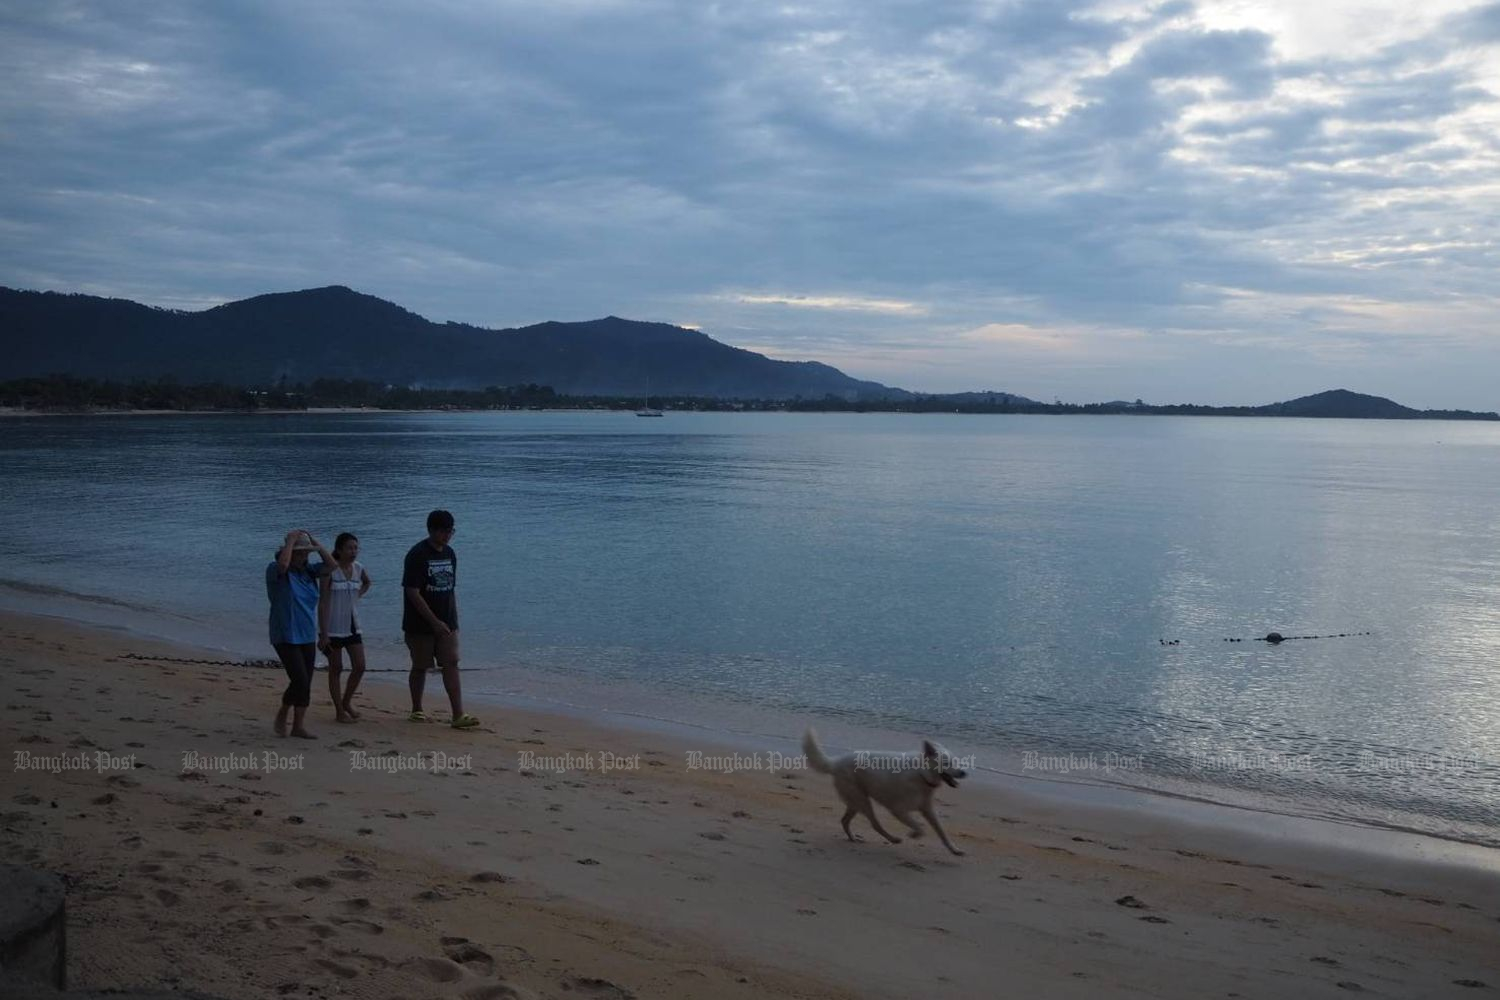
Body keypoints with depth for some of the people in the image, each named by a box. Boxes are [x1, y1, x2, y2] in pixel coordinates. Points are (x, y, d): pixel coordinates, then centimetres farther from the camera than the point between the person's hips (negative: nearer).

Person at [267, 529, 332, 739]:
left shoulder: (308, 571, 9)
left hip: (307, 637, 7)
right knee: (300, 680, -11)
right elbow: (283, 564, -32)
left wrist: (315, 543, -1)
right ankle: (282, 715, 12)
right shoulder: (275, 571, -9)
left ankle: (298, 725, 16)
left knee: (305, 683, 7)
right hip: (286, 637, -6)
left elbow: (330, 564, 2)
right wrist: (291, 540, -20)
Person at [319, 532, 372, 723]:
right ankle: (340, 711, 14)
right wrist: (323, 634, -18)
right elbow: (323, 602, -15)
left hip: (352, 626, 5)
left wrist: (358, 595, 8)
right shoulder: (330, 570, -14)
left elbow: (367, 583, 28)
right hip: (333, 627, -5)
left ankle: (347, 701, 25)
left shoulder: (358, 569, 3)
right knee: (336, 668, 4)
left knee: (359, 666, 3)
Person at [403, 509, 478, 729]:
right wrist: (435, 622, -20)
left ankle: (458, 715, -7)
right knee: (420, 667, 7)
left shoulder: (449, 554, 8)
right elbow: (412, 593, -18)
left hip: (446, 624, 5)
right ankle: (417, 710, 24)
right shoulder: (417, 555, -13)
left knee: (451, 665, -3)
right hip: (420, 625, -5)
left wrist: (454, 620, 14)